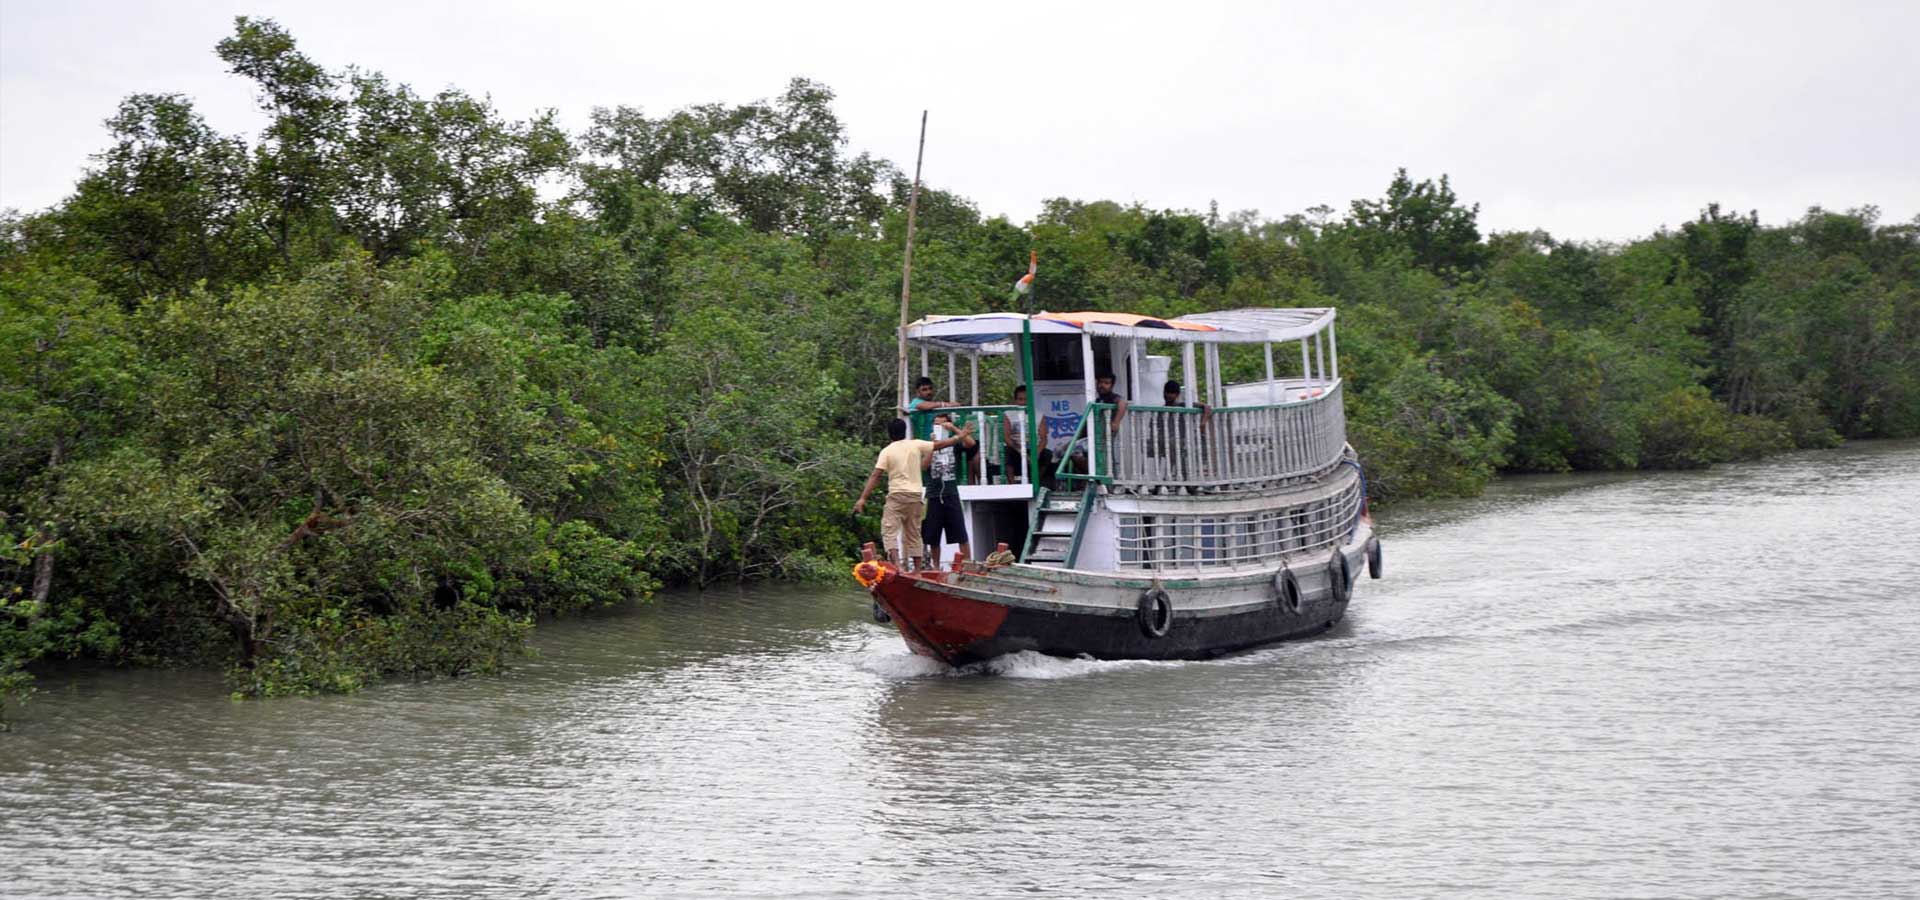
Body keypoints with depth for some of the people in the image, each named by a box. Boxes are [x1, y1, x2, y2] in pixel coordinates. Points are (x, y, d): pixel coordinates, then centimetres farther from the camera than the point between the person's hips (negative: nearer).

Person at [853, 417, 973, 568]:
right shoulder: (916, 445, 5)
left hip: (897, 495, -4)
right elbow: (940, 444, 14)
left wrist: (863, 498, -10)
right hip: (915, 496, 4)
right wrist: (960, 436, 28)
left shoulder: (887, 451, -2)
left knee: (889, 531, -6)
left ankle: (896, 565, -28)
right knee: (914, 534, 14)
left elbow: (875, 476, -8)